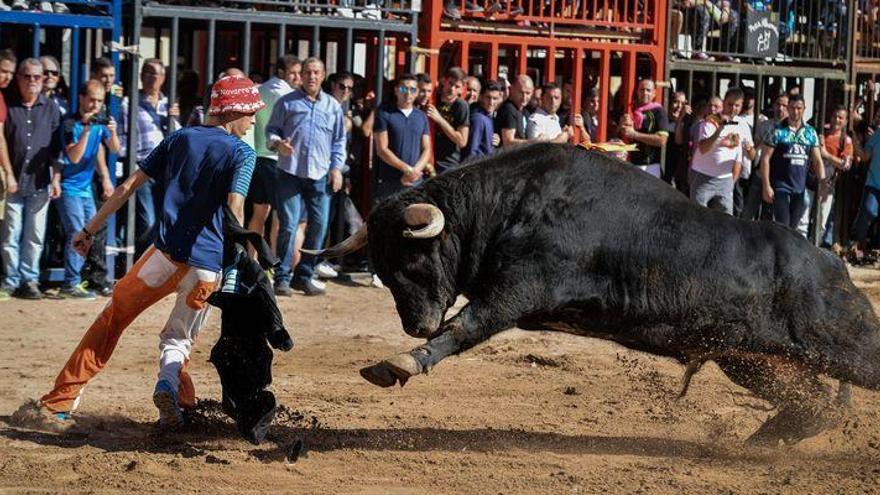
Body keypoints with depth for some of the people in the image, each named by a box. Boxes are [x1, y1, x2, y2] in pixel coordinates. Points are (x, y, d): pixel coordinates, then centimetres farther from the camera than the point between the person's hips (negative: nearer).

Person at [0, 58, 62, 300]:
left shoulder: (51, 110, 10)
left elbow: (57, 148, 10)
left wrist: (56, 178, 4)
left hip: (39, 184, 2)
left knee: (35, 236, 4)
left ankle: (30, 280, 9)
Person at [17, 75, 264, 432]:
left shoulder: (179, 139, 13)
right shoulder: (242, 153, 2)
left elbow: (129, 186, 11)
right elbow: (235, 210, -14)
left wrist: (90, 230, 15)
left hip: (167, 252, 1)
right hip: (208, 265, -1)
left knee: (113, 319, 10)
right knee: (178, 338, 18)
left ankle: (60, 403, 1)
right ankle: (170, 385, -15)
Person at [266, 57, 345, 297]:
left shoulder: (333, 106, 12)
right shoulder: (287, 102, 4)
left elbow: (339, 140, 16)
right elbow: (271, 130, 7)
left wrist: (336, 167, 7)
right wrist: (277, 143, -15)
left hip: (320, 175, 3)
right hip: (291, 172, -3)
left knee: (319, 225, 2)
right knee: (288, 225, -7)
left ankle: (304, 275, 13)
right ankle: (282, 277, -2)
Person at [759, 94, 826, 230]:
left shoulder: (810, 132, 8)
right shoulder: (778, 131, -4)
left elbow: (817, 161, 9)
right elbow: (765, 159, -6)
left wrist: (822, 185, -2)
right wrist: (766, 186, -12)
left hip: (801, 188, 4)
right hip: (781, 186, -4)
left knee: (793, 227, 8)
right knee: (783, 226, -12)